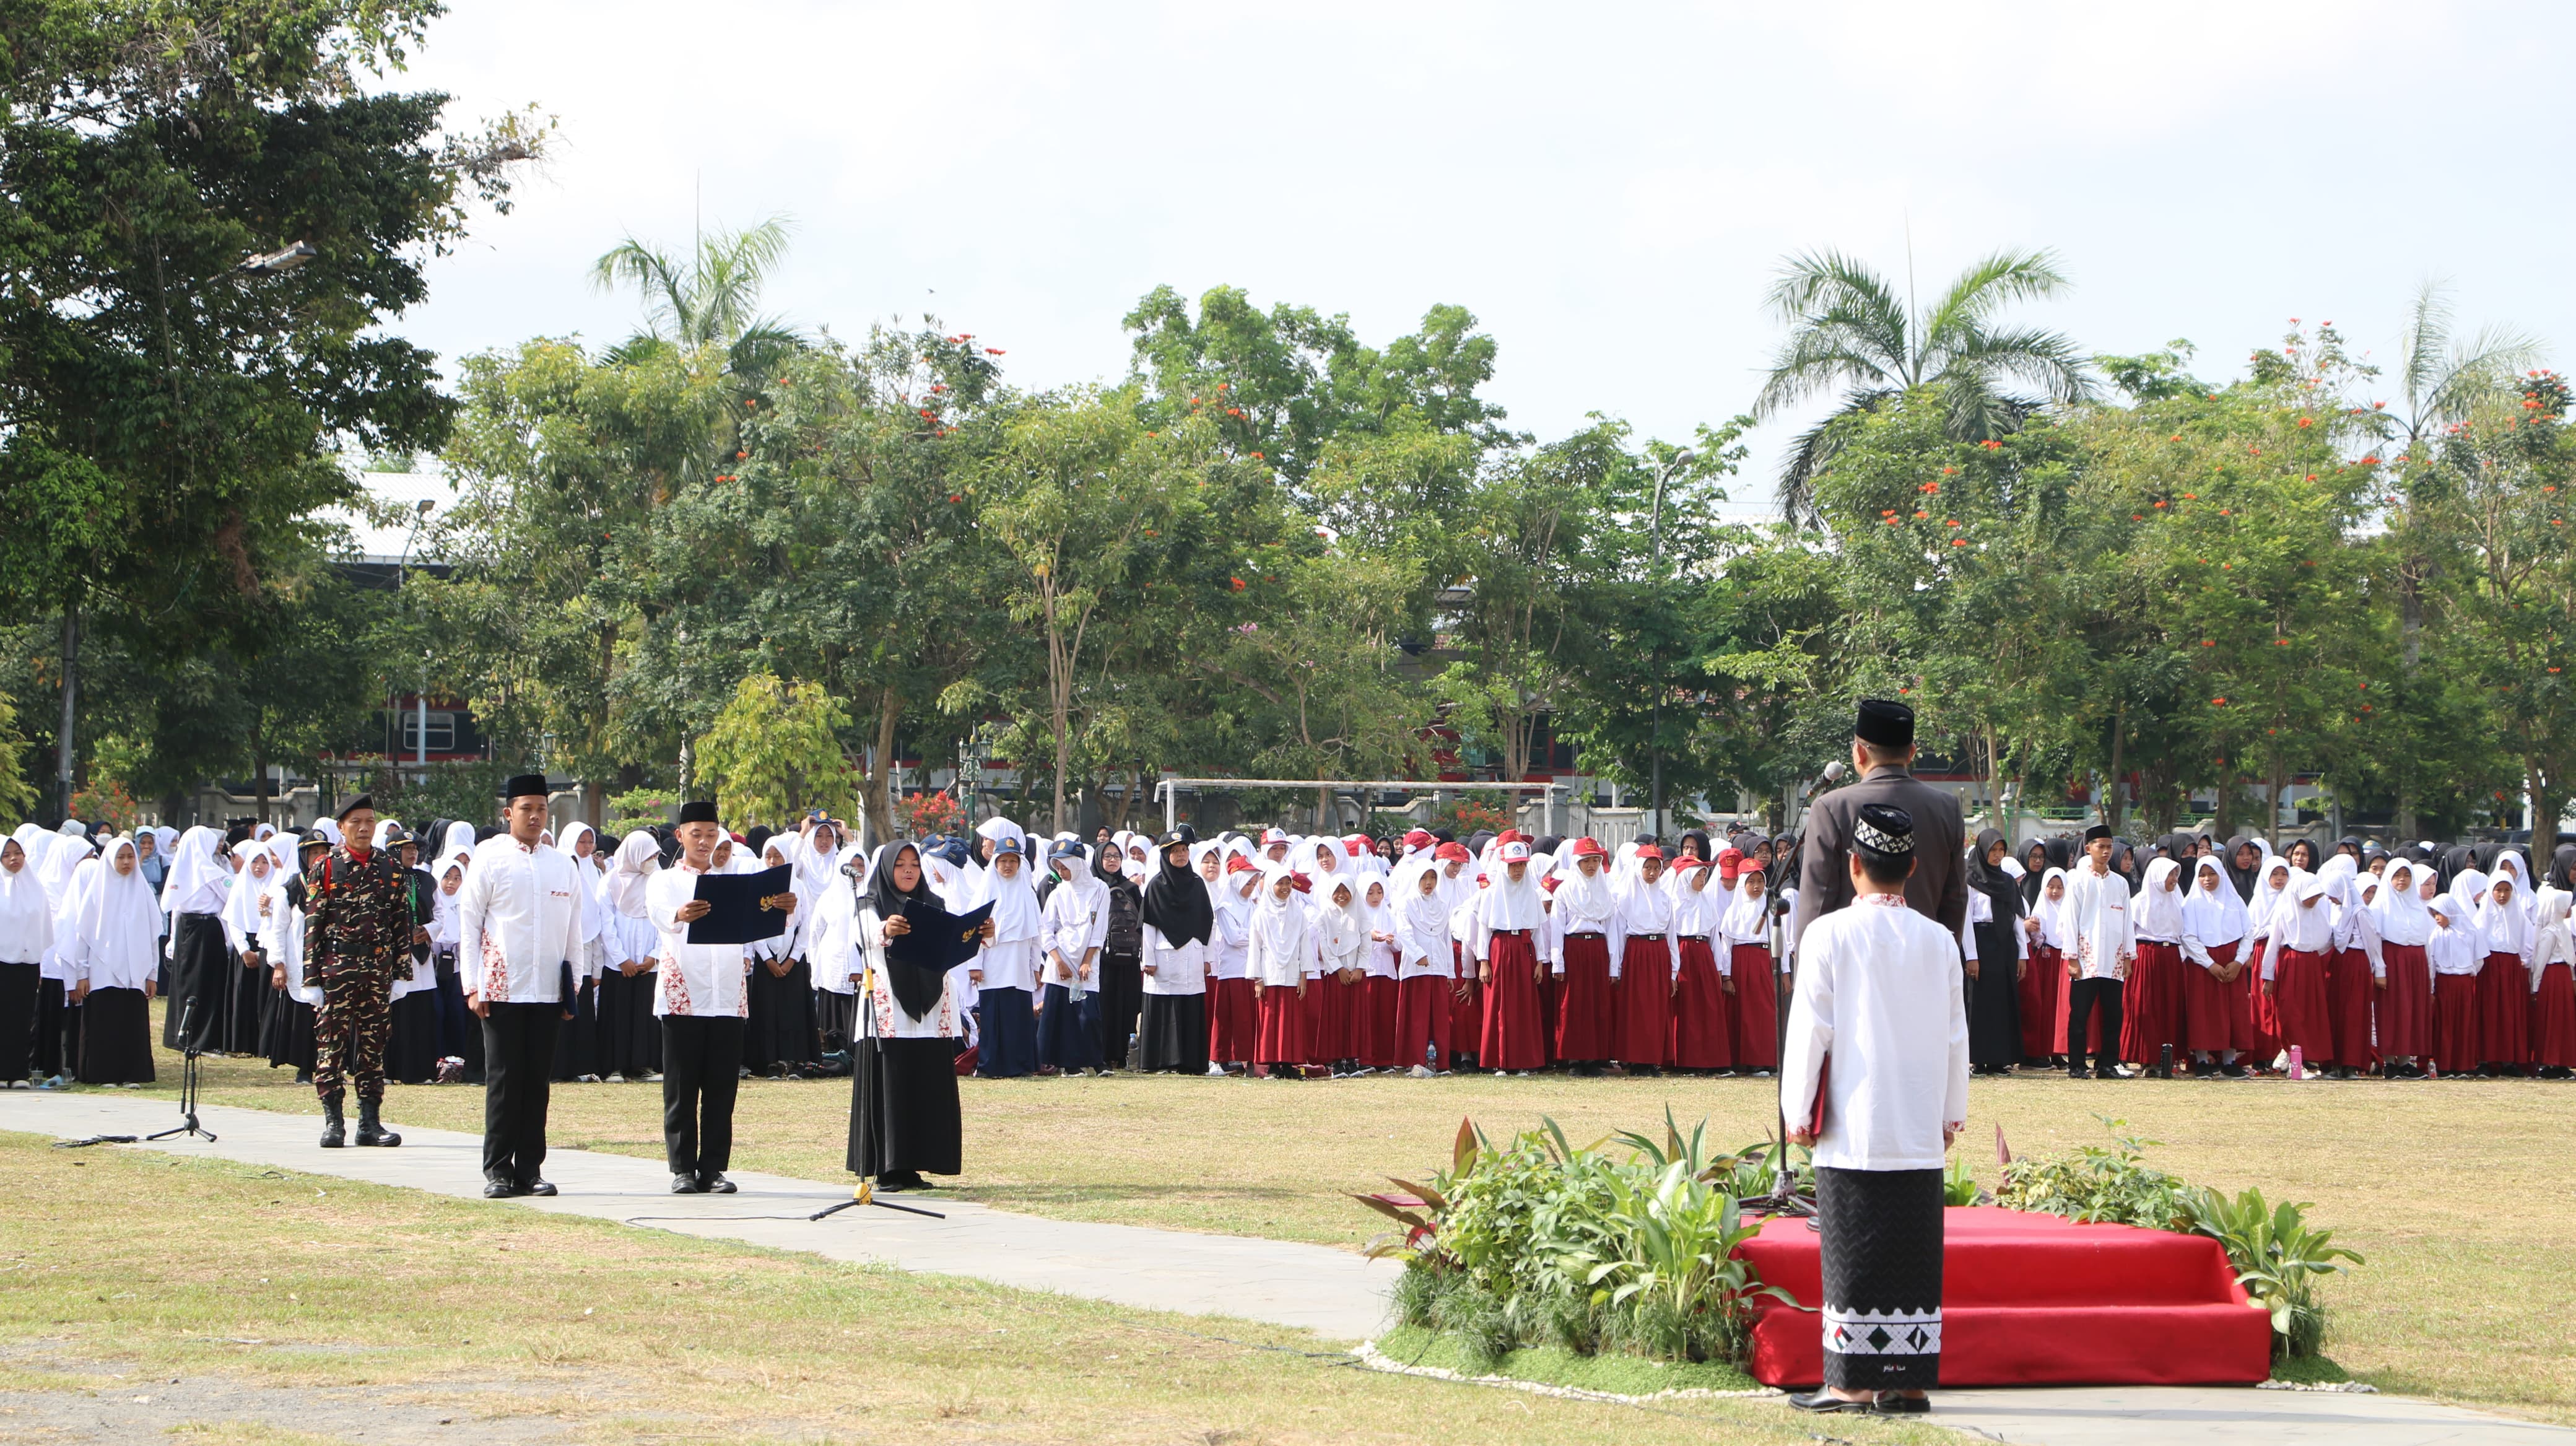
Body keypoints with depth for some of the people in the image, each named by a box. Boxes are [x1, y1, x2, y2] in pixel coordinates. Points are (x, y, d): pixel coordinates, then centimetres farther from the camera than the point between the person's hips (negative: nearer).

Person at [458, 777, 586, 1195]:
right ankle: (498, 1172, 2)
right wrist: (472, 985, -5)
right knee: (503, 1081, -2)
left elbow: (573, 929, 15)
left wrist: (571, 985, 11)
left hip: (548, 991, 3)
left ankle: (530, 1171, 10)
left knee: (538, 1082, 5)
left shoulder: (562, 865, 10)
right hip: (502, 988, -3)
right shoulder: (489, 859, 1)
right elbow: (469, 923, 0)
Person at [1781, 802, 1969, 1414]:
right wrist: (1953, 1112, 20)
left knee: (1853, 1253, 0)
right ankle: (1911, 1381, 8)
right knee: (1915, 1254, 6)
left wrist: (1798, 1110, 3)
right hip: (1920, 1133, 4)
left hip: (1852, 1131, -4)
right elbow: (1956, 1036, 10)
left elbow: (1810, 1029, -6)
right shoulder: (1939, 941, 6)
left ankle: (1854, 1381, 1)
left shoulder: (1829, 935, -7)